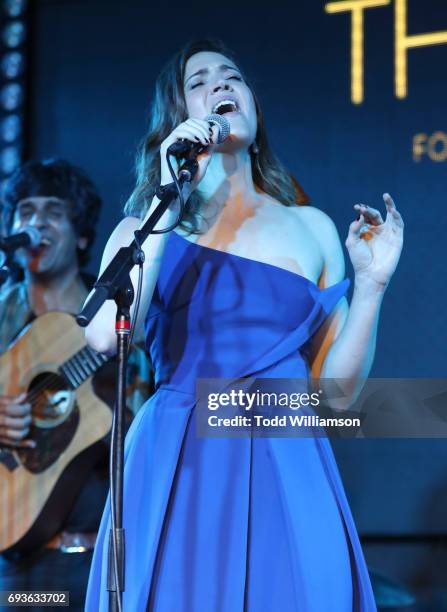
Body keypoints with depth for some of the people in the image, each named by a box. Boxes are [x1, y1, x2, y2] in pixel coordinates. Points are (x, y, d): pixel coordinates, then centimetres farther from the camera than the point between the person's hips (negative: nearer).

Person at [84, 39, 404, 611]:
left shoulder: (312, 228, 12)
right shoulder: (149, 225, 8)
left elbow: (335, 390, 10)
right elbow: (106, 336, -14)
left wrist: (371, 282, -1)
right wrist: (168, 201, -11)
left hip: (287, 474, 2)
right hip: (177, 472, -1)